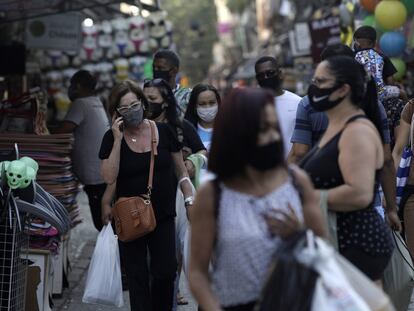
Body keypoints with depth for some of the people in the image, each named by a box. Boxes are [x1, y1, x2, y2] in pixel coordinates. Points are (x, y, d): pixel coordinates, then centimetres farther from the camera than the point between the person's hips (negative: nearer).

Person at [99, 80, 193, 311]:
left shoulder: (164, 132, -2)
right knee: (137, 276, 6)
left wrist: (190, 200, -4)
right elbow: (109, 178, -14)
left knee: (165, 272, -1)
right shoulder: (112, 138, -3)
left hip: (163, 216, 0)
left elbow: (181, 172, 6)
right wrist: (118, 140, -17)